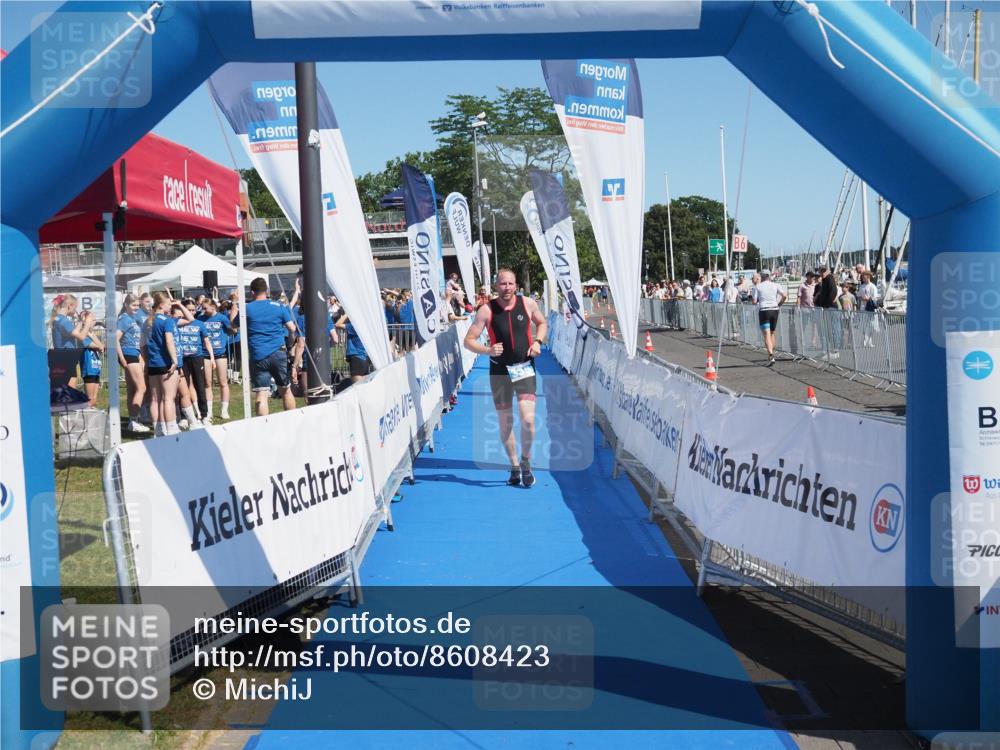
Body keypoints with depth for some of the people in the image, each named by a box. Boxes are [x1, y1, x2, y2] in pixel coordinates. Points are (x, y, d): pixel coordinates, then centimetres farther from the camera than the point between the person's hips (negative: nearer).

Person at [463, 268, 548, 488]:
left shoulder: (528, 304, -3)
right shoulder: (486, 310, -8)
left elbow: (542, 323, 17)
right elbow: (469, 340, -5)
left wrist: (538, 341, -2)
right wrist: (488, 350, -22)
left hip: (525, 368, 0)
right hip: (499, 370, 0)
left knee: (528, 419, -13)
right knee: (505, 423, 7)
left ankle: (526, 462, 11)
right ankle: (514, 466, 26)